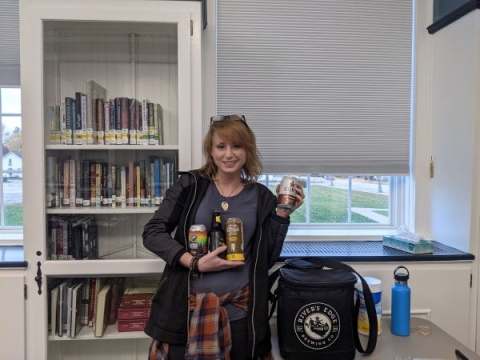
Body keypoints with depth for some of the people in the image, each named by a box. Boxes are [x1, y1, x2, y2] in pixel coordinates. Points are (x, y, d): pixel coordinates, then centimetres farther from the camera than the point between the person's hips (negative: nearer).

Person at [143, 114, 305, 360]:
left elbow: (267, 260, 2)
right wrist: (197, 263, -14)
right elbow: (152, 233, -4)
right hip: (184, 309, -1)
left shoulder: (261, 198, 1)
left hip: (238, 313, 1)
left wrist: (282, 215, -7)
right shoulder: (190, 185, -3)